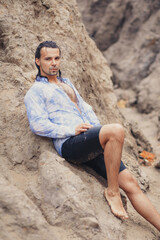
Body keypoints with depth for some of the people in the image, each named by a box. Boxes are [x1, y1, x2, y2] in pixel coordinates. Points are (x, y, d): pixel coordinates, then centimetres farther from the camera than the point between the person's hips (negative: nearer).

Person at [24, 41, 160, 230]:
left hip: (92, 144, 7)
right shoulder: (35, 92, 6)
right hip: (70, 144, -7)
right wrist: (72, 130, -14)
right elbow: (38, 125, -6)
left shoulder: (67, 83, 29)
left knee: (131, 184, -5)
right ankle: (112, 191, -20)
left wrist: (99, 130, 9)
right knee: (116, 130, -33)